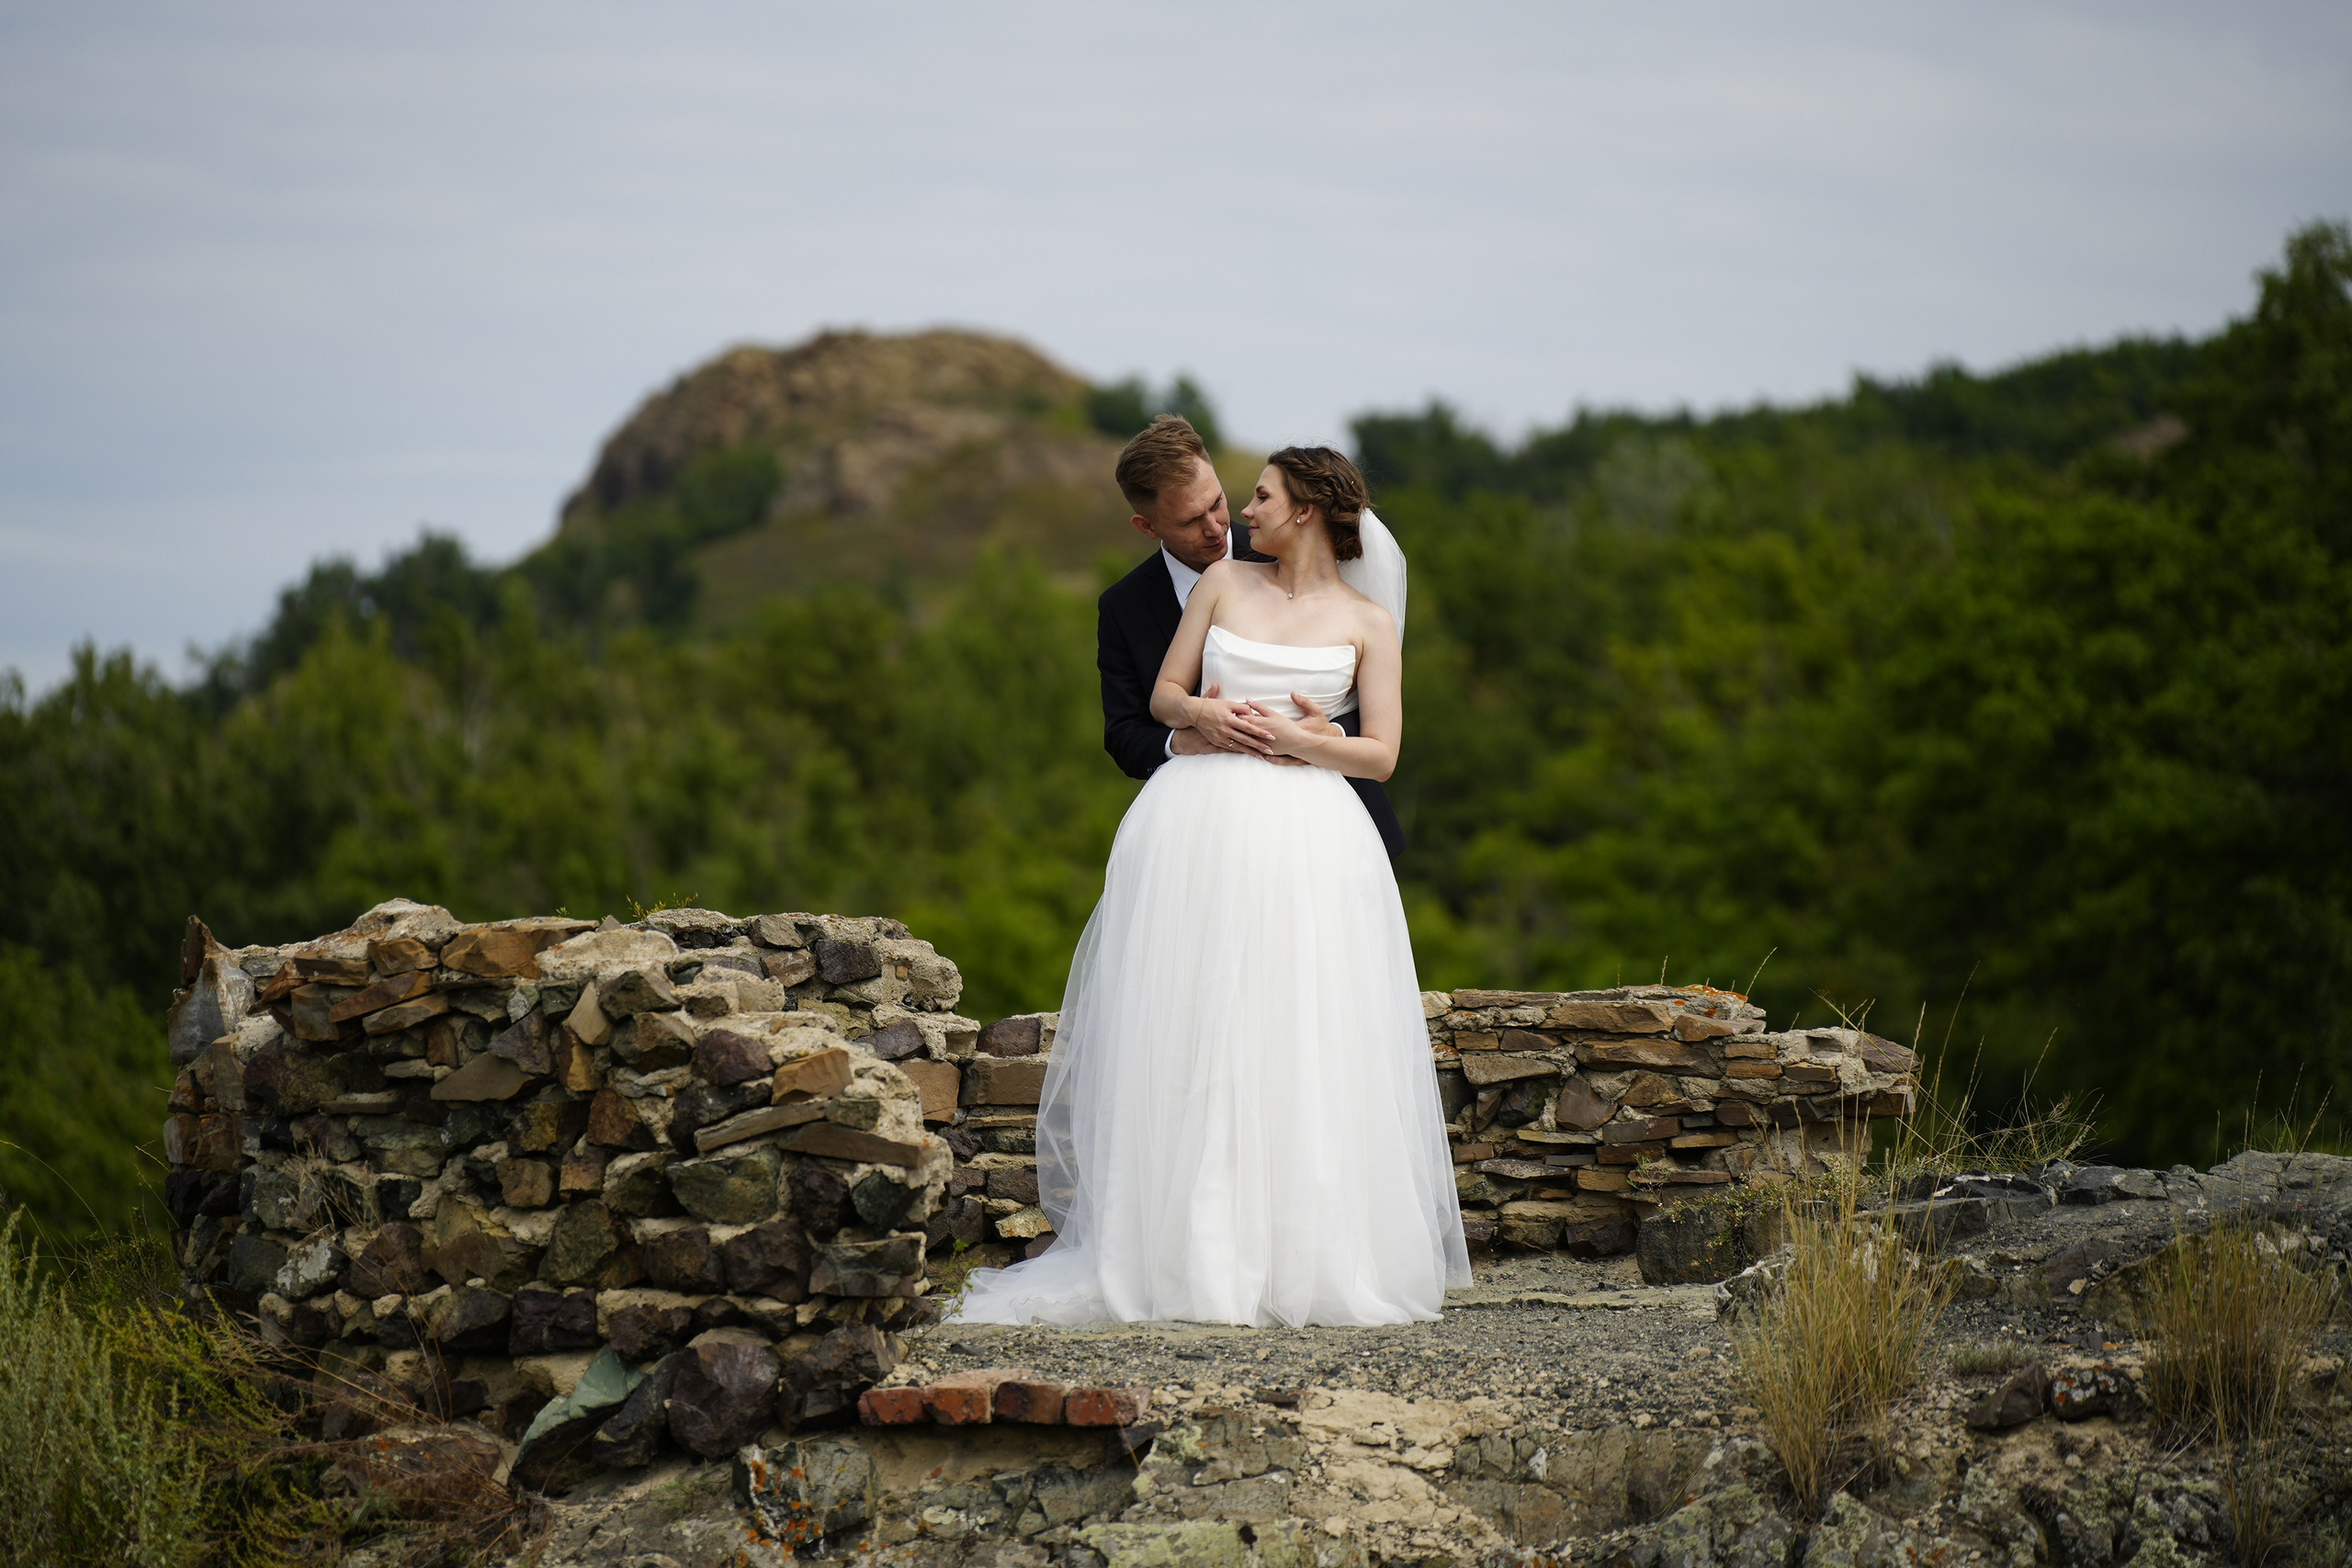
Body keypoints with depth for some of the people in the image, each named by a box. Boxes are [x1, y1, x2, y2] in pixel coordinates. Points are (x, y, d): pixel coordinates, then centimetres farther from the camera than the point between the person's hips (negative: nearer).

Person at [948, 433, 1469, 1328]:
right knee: (1187, 1044, -4)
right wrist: (1207, 714, -6)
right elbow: (1162, 695, 15)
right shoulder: (1223, 582, 14)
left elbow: (1381, 754, 2)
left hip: (1306, 839, -2)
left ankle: (1302, 1256, -3)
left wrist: (1296, 739, -12)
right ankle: (1187, 1249, -3)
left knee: (1298, 1047, -7)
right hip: (1199, 827, 2)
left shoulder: (1367, 622, 8)